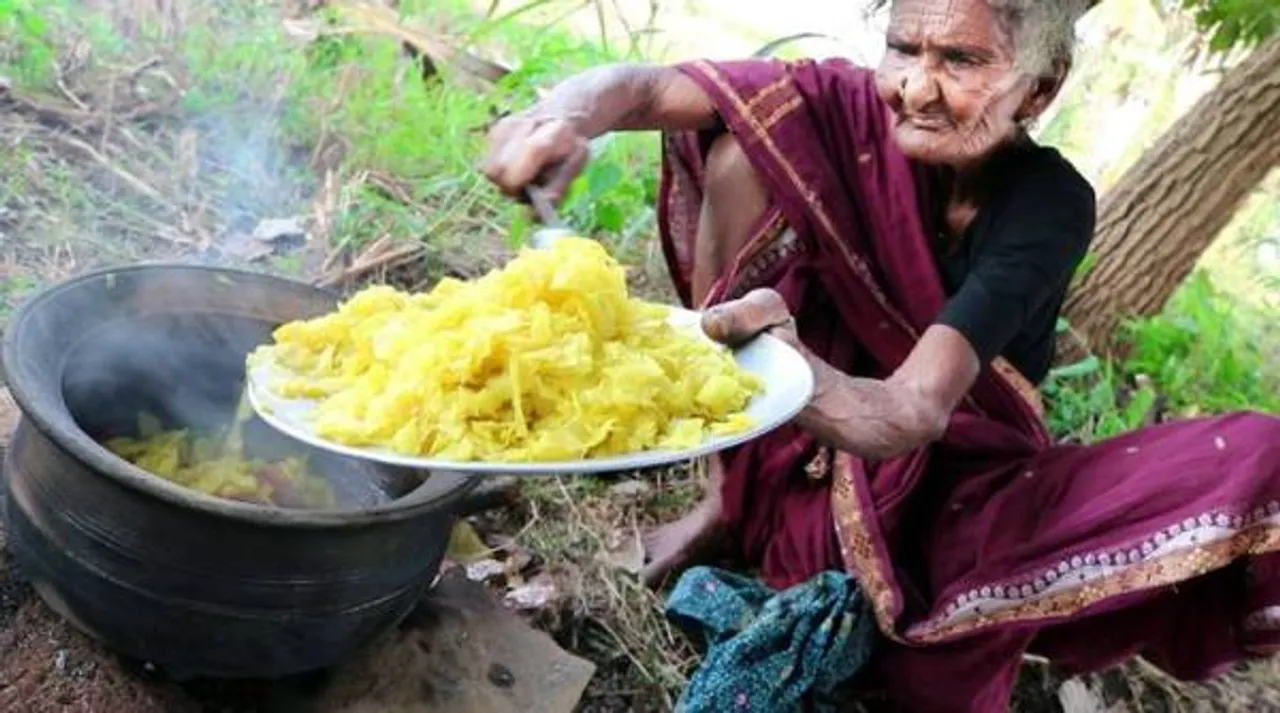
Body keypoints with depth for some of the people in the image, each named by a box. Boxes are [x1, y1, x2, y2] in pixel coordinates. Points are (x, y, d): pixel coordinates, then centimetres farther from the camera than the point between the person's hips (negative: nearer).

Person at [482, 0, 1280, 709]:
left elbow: (914, 413, -36)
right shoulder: (856, 110, -16)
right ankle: (726, 503, -8)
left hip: (947, 488, -1)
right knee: (747, 140, -18)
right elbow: (642, 86, -26)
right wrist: (569, 117, -50)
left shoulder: (1049, 204, -23)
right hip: (803, 456, 2)